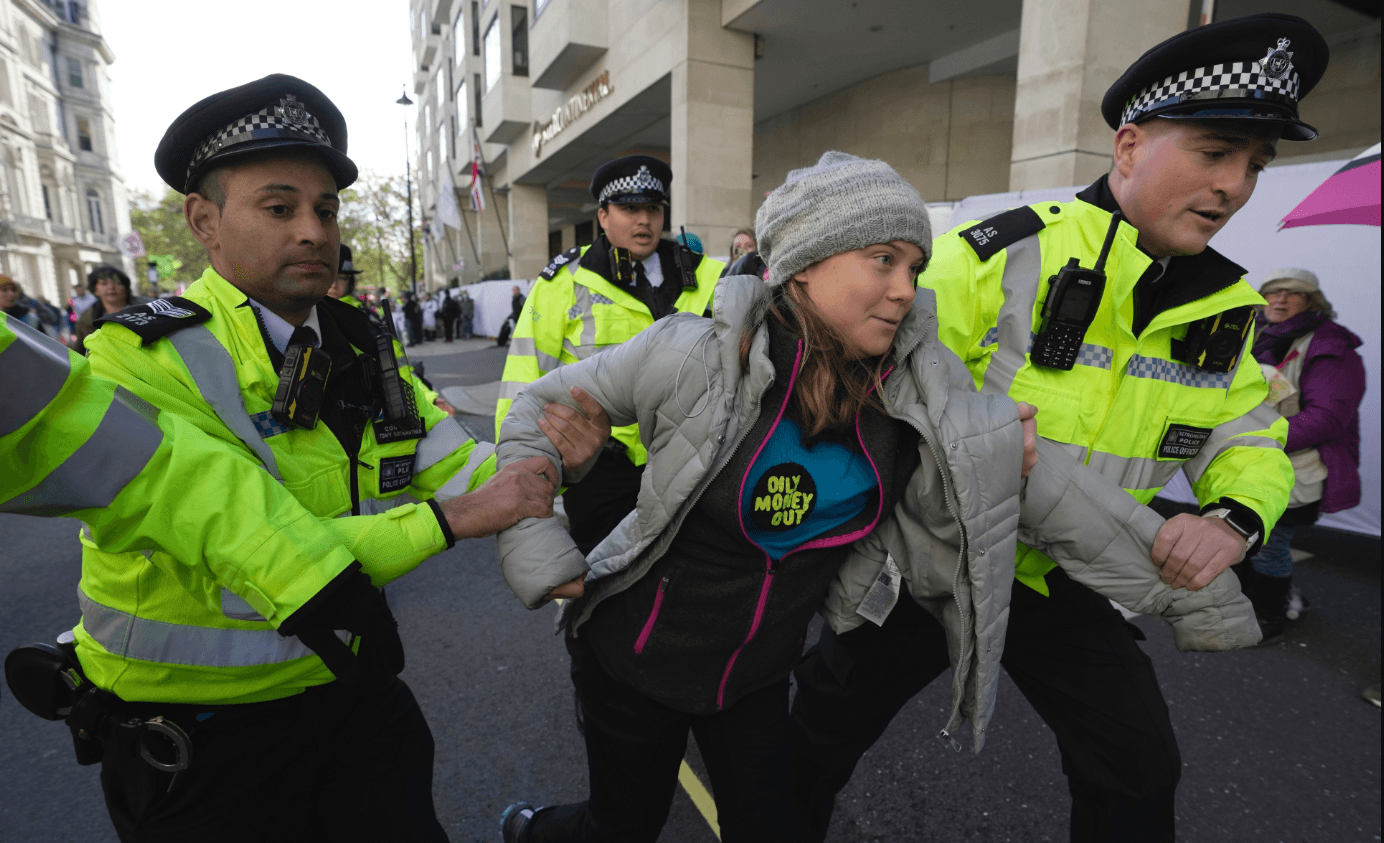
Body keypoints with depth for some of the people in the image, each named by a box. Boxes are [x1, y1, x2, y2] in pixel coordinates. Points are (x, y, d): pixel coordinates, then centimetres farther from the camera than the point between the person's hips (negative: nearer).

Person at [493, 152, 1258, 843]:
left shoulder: (918, 380, -15)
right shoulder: (698, 356, -25)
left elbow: (1048, 485, -6)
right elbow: (540, 409, -12)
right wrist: (540, 554, -15)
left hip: (761, 668, 3)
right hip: (637, 654, -2)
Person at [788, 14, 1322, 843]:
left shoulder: (1223, 309, 0)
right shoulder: (1002, 255, -22)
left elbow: (1251, 445, 8)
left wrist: (1234, 518, -13)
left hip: (1069, 583, 5)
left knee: (1139, 774, 15)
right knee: (830, 719, 14)